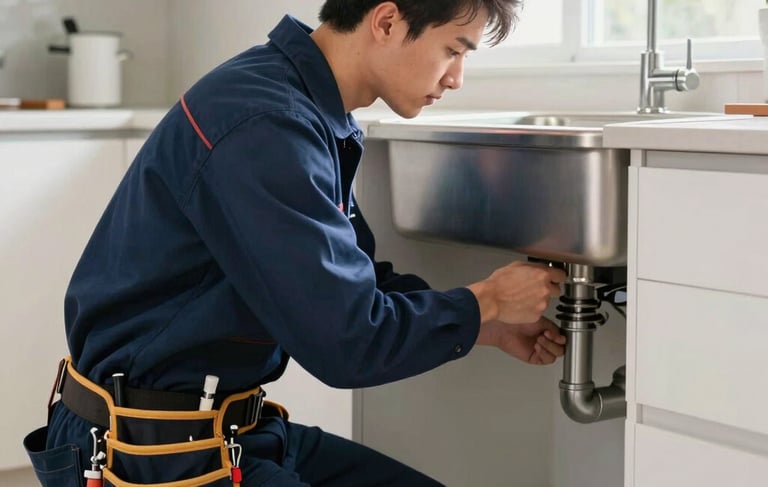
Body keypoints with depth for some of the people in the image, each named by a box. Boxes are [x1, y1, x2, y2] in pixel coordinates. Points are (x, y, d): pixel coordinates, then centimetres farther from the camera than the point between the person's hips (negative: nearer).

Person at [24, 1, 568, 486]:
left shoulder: (309, 112, 5)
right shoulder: (264, 127, -25)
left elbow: (355, 279, 15)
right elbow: (346, 342, -24)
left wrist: (488, 327, 9)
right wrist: (486, 303, -9)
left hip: (235, 426, 9)